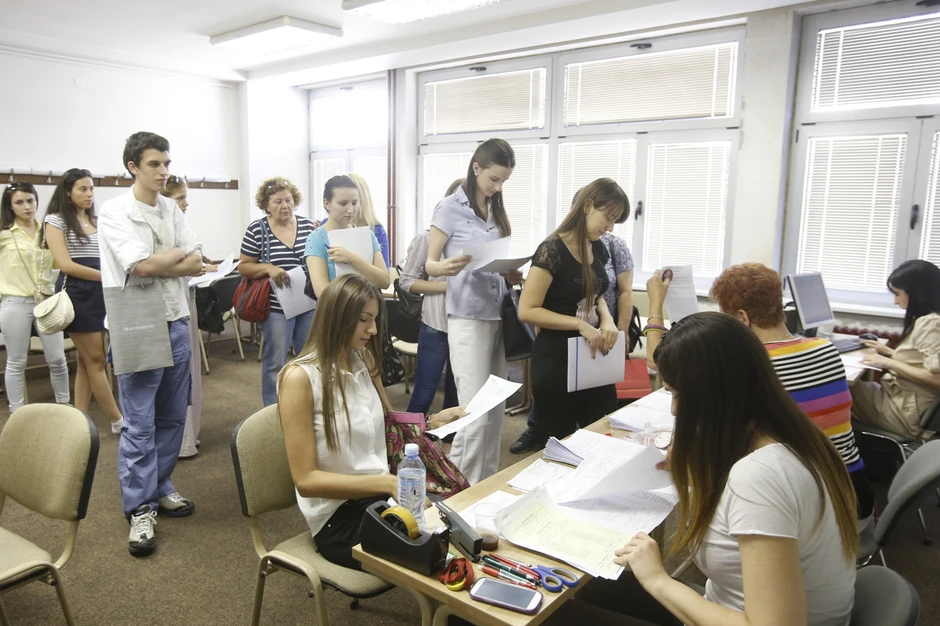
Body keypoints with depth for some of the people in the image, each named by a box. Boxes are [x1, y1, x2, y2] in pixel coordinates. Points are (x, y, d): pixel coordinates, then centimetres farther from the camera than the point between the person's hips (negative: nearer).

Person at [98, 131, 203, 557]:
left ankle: (160, 488, 29)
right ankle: (140, 509, 9)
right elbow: (141, 266, -19)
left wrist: (158, 266, -13)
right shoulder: (114, 212, -8)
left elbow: (197, 262, 2)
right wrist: (179, 254, -4)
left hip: (176, 323, 6)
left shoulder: (171, 209, 9)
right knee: (139, 424, -1)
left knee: (173, 417, 13)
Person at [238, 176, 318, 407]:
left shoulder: (308, 225, 5)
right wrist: (269, 268, -19)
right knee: (275, 363, 3)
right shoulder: (257, 230, -5)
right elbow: (244, 267, -2)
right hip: (277, 307, -4)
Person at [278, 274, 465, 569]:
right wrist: (388, 483, -23)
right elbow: (306, 480, -16)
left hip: (382, 496, 6)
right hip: (339, 515, -6)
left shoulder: (364, 362, 7)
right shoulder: (300, 377, -14)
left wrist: (432, 423, 1)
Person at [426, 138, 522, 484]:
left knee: (496, 409, 10)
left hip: (499, 315, 6)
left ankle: (488, 484, 23)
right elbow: (430, 265, -5)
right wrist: (446, 267, -27)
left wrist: (515, 275, -4)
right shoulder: (450, 208, -5)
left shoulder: (496, 209, 12)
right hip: (468, 317, -6)